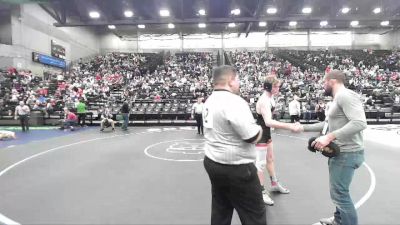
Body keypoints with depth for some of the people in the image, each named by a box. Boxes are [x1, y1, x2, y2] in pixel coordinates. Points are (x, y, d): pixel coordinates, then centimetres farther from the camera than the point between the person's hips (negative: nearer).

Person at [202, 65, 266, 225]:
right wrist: (259, 128, -1)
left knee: (220, 211, 21)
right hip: (236, 167, -9)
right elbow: (253, 137, -23)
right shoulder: (234, 102, -22)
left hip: (212, 162, 9)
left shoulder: (210, 101, 7)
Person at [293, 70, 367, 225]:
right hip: (339, 152, 11)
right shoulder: (338, 99, 15)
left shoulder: (345, 95, -18)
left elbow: (360, 123, -30)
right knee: (339, 191, 23)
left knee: (339, 193, -3)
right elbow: (328, 124, 24)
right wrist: (303, 128, 22)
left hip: (347, 153, -11)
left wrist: (329, 137, -33)